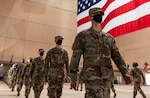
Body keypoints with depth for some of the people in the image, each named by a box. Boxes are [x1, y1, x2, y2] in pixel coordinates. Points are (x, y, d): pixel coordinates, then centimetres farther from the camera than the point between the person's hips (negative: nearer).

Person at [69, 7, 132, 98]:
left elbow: (117, 56, 12)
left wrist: (125, 72, 2)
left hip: (107, 77, 6)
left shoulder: (109, 37, 15)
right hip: (92, 77, -5)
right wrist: (73, 77, -4)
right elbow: (75, 57, -2)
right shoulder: (82, 36, 1)